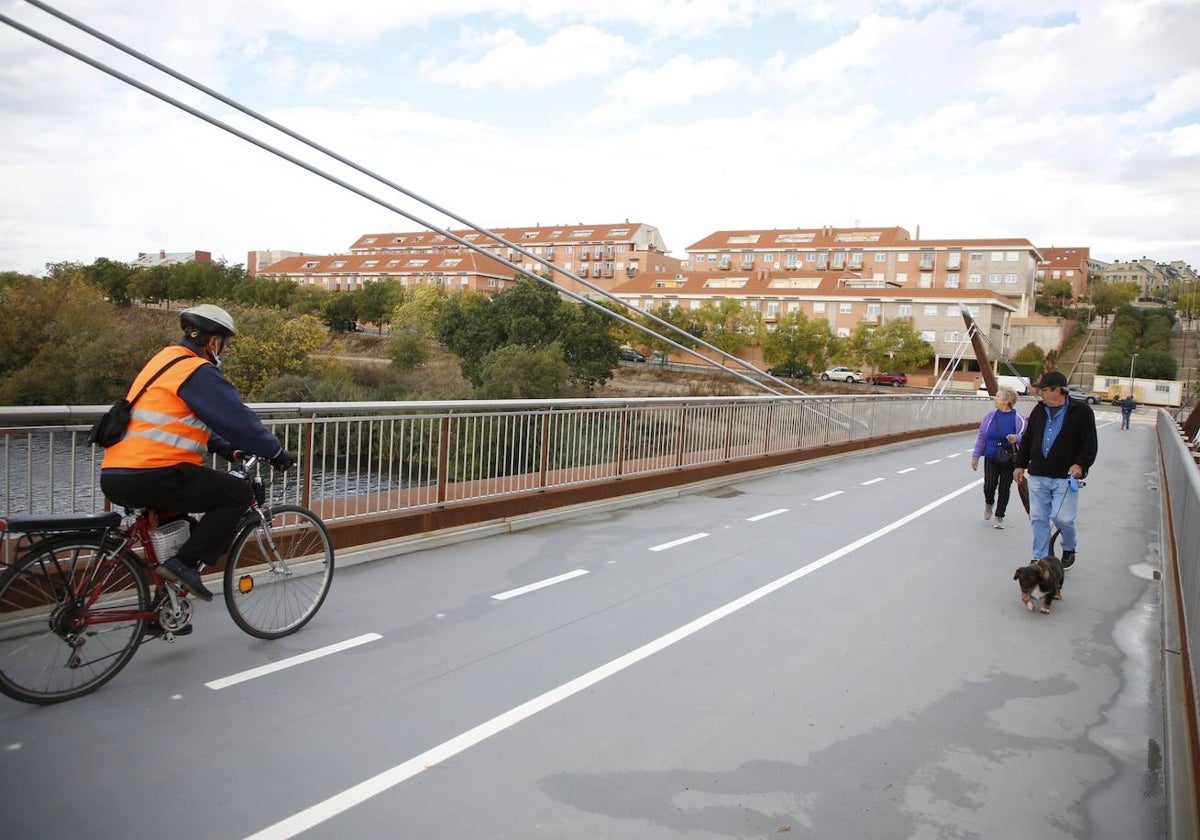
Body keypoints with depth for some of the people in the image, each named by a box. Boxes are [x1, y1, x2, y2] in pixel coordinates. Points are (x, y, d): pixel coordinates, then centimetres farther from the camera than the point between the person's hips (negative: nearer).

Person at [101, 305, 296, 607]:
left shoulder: (165, 359, 21)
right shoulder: (199, 371, -9)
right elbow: (238, 419, -11)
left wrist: (224, 447, 28)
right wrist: (276, 452, 1)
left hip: (114, 476, 10)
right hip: (151, 476, -10)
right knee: (238, 493, 0)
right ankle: (185, 563, -7)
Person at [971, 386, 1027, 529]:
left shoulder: (1018, 418, -8)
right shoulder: (990, 415, 1)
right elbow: (981, 436, 7)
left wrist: (1016, 438, -29)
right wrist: (976, 456, 7)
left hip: (1009, 460, -2)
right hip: (991, 458, 2)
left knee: (1004, 489, 5)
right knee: (989, 486, -4)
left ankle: (999, 517, 20)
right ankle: (989, 503, 30)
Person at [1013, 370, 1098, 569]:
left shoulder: (1081, 411, -4)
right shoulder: (1039, 410, 11)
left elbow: (1089, 443, -4)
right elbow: (1027, 439, 17)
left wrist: (1080, 464, -17)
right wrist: (1020, 465, 14)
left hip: (1065, 477, -5)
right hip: (1037, 476, 5)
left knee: (1062, 518, -7)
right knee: (1038, 519, 7)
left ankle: (1069, 549, 24)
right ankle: (1040, 559, 18)